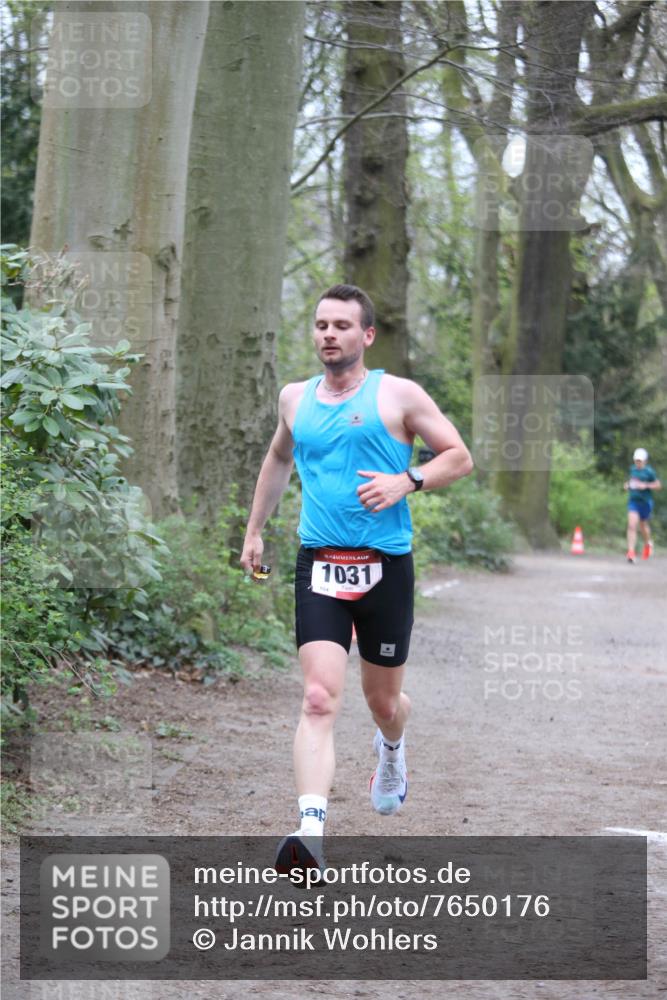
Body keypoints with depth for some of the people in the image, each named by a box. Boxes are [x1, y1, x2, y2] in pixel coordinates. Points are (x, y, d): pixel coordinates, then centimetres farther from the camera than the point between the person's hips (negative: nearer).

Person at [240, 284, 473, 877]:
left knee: (383, 700, 14)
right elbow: (278, 460, 29)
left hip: (386, 567, -1)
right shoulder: (295, 398, 11)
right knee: (320, 700, -16)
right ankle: (310, 834, -28)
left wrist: (407, 482, -15)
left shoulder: (398, 395, -1)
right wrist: (255, 529, 28)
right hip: (319, 566, 1)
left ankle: (392, 747, 52)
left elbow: (459, 457, 1)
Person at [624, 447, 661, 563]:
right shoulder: (632, 469, 5)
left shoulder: (649, 471, -11)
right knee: (632, 525, -13)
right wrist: (627, 484, 5)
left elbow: (658, 485, -8)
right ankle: (631, 553, -18)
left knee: (643, 525, 15)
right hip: (633, 500, 3)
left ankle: (648, 544, 47)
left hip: (645, 501, -3)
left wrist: (646, 485, -21)